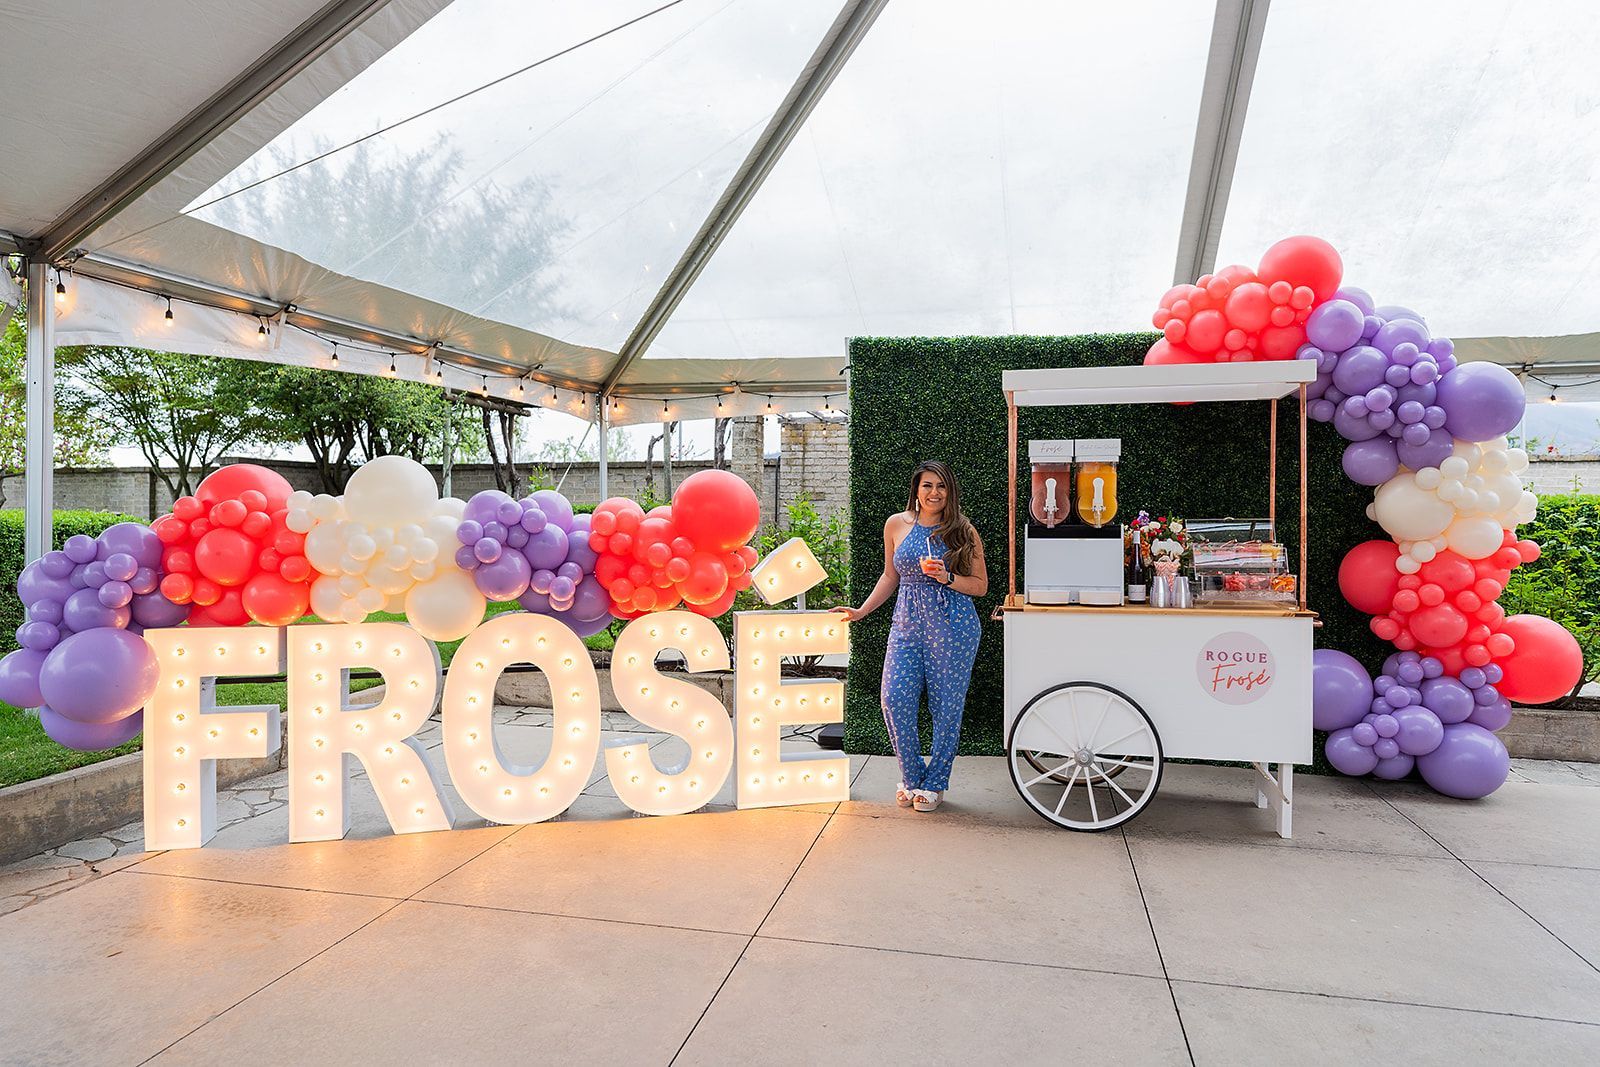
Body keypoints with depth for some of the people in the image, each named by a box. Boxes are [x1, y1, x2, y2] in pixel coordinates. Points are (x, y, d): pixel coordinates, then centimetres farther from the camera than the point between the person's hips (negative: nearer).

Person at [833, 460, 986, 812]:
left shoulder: (963, 531, 1)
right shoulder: (897, 525, 7)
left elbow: (981, 585, 3)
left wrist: (947, 578, -14)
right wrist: (862, 611, 14)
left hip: (953, 627, -2)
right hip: (907, 625, 2)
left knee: (946, 705, 2)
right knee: (895, 698, -8)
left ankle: (935, 782, 21)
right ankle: (912, 777, 13)